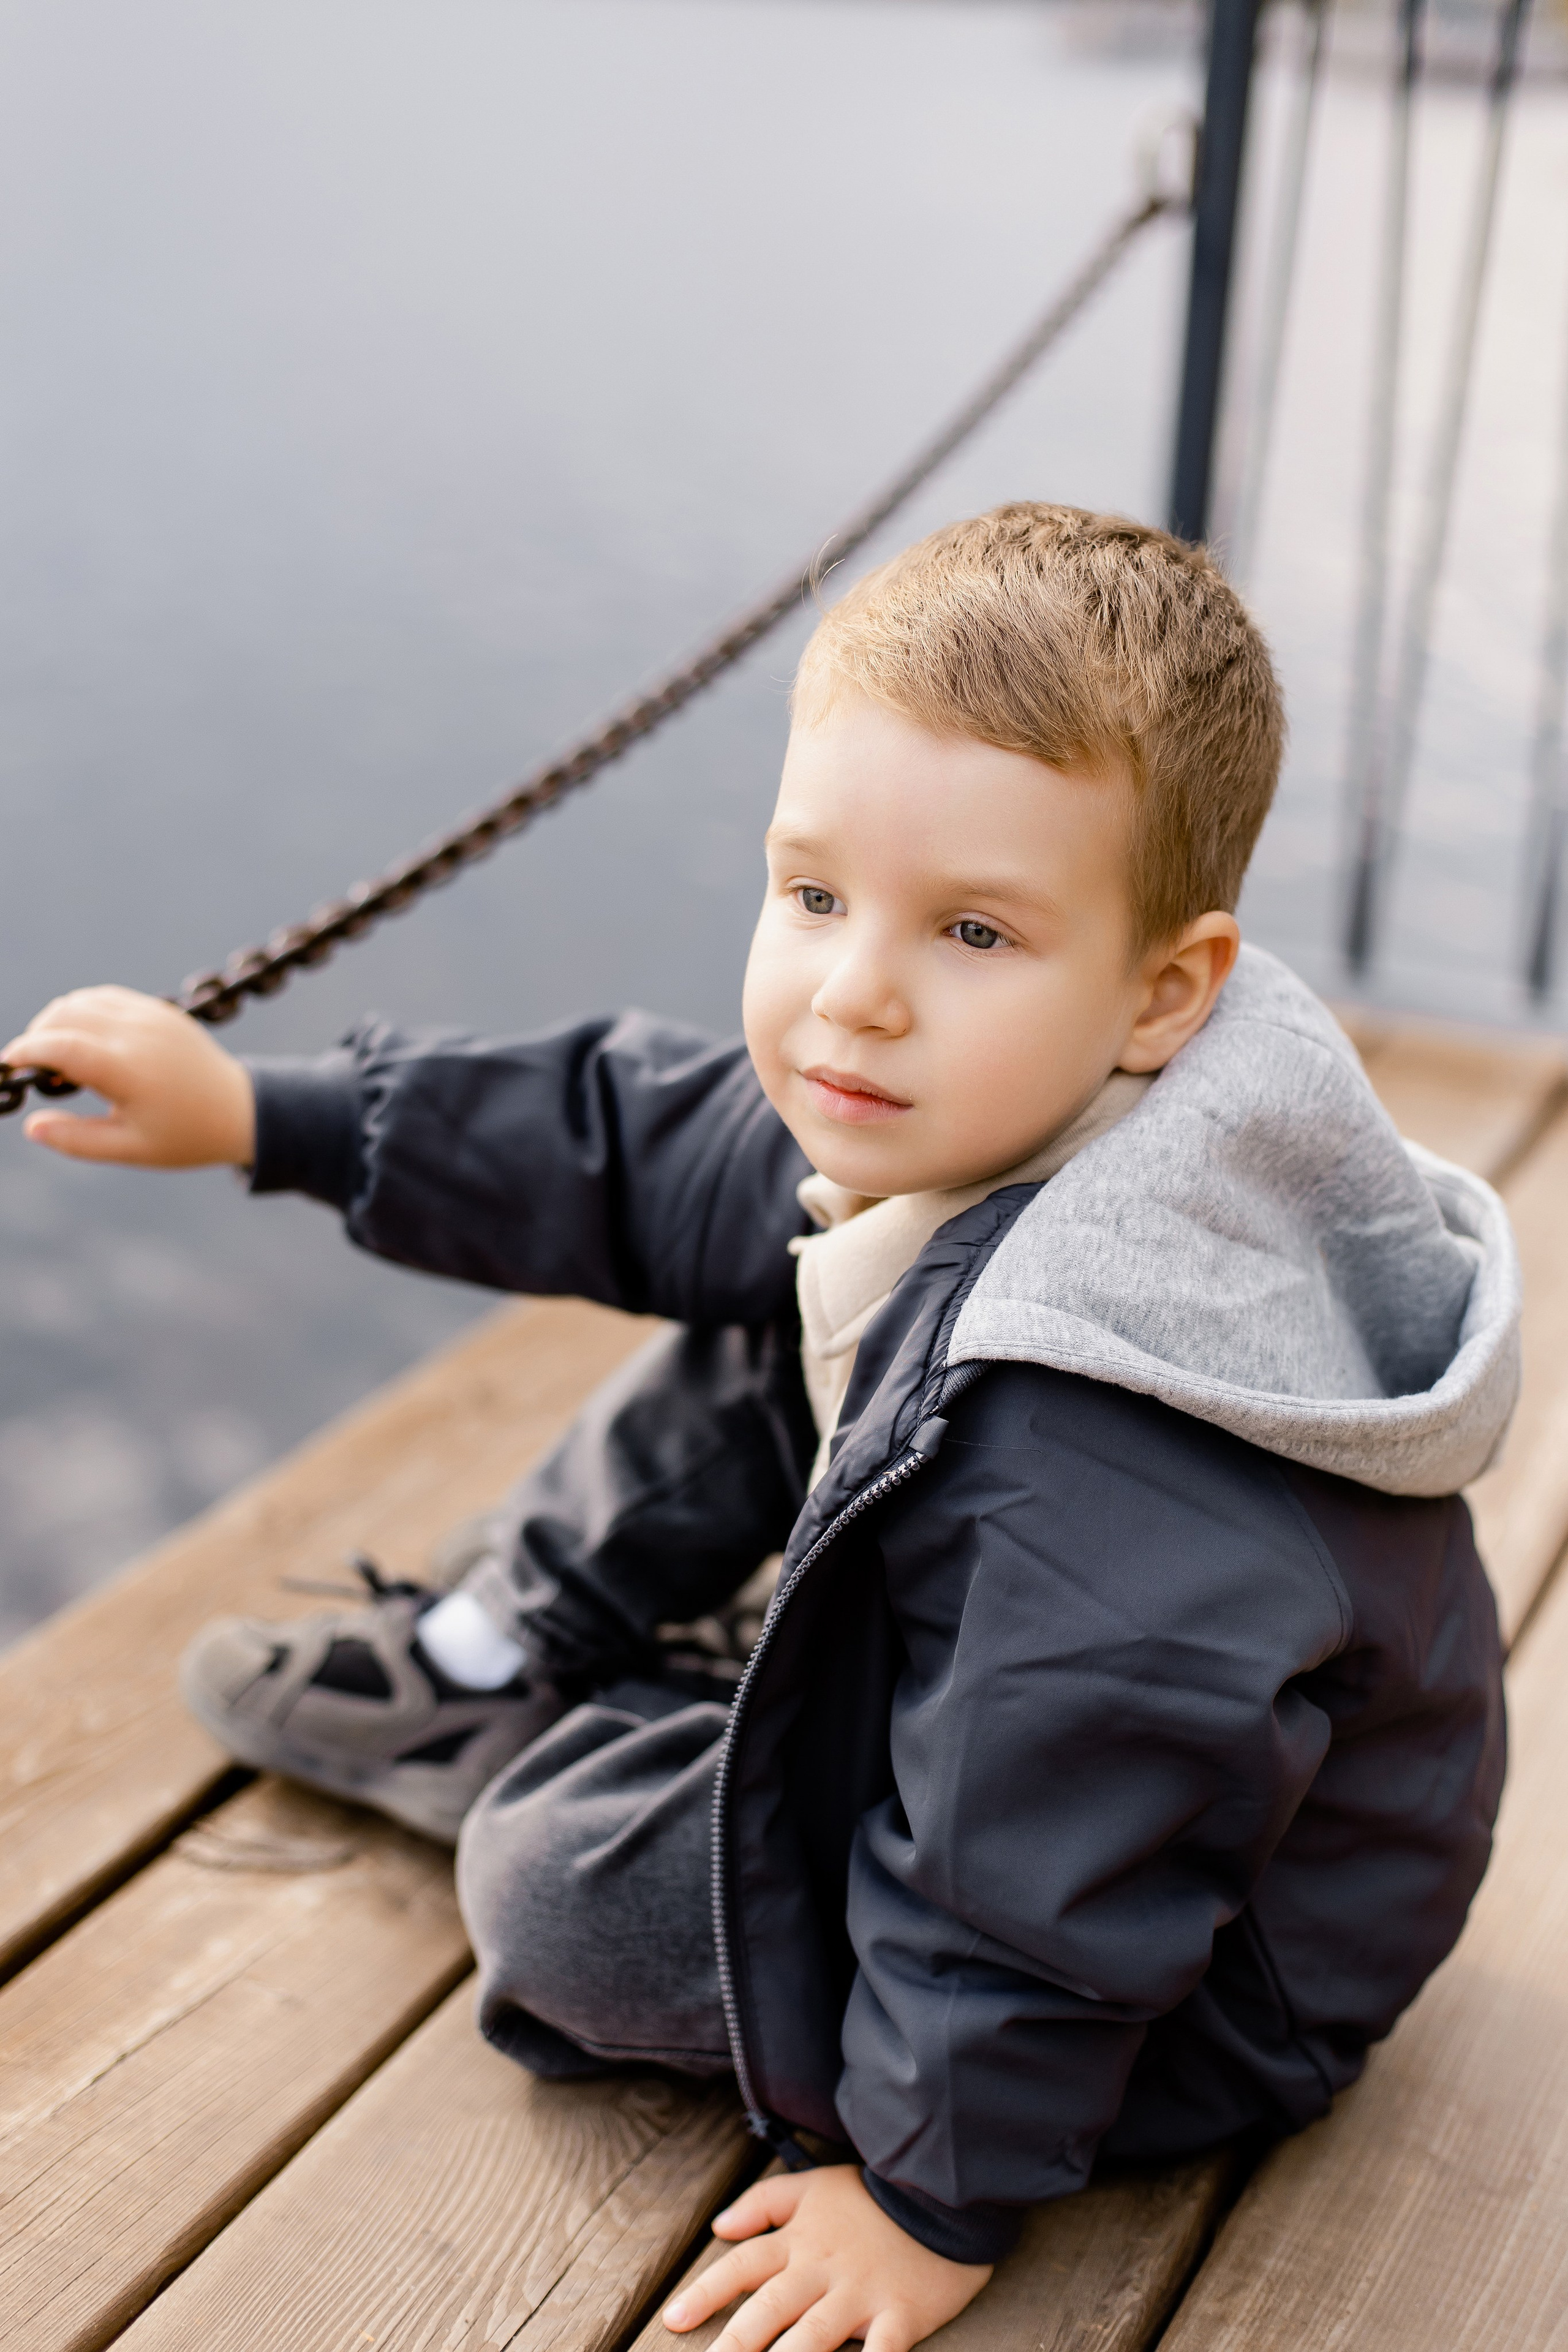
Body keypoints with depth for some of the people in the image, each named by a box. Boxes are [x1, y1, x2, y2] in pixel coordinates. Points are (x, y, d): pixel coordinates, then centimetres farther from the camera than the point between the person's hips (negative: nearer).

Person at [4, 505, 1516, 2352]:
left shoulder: (1087, 1433, -41)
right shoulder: (932, 1119, -14)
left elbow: (1039, 1888, -31)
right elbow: (633, 1146, 0)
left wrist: (939, 2190, -16)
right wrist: (258, 1112, 0)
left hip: (1205, 2002, -8)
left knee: (559, 1880, -15)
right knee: (745, 1344, 8)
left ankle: (514, 1755, 19)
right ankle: (491, 1659, 23)